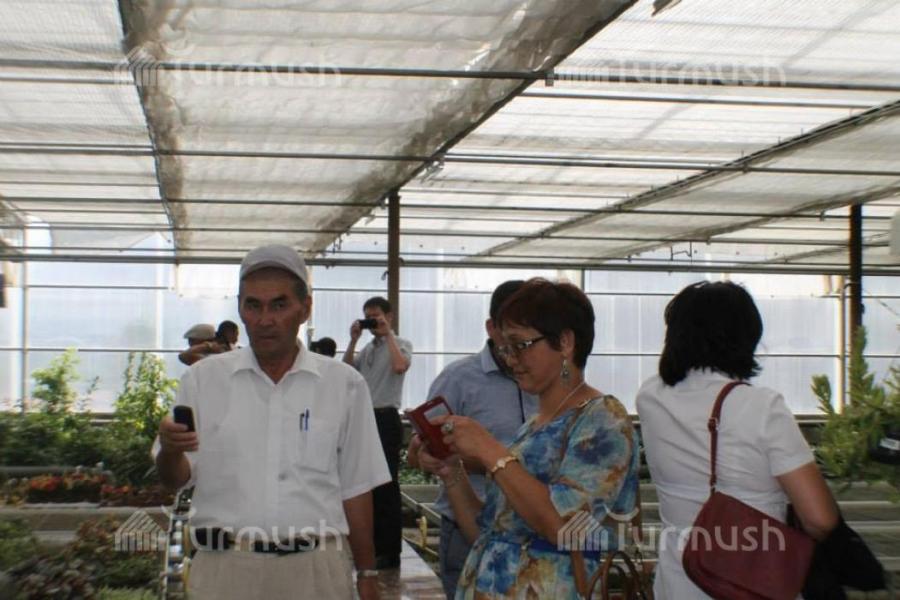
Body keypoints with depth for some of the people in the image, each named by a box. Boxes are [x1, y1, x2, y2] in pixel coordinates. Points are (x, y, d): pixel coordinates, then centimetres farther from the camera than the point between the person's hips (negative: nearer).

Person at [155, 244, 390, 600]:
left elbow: (355, 488, 7)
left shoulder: (344, 385, 2)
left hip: (314, 570, 0)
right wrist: (170, 450, -16)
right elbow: (175, 479, 6)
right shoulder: (203, 378, 3)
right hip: (225, 569, 1)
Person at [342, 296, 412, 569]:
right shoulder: (367, 348, 19)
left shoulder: (400, 344, -2)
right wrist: (353, 340, 4)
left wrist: (388, 333, -16)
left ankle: (390, 552, -1)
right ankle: (373, 546, 23)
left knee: (386, 487, -6)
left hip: (385, 419, -7)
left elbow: (400, 366, -23)